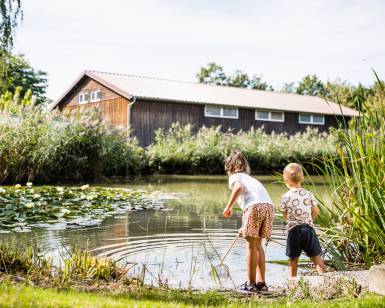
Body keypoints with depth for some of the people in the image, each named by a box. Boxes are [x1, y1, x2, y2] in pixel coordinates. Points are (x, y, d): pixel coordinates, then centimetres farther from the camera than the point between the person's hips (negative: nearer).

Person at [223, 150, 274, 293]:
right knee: (258, 245, 18)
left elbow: (239, 187, -10)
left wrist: (229, 206, -4)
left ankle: (251, 283, 7)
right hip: (269, 206, 7)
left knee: (251, 246, 3)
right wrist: (245, 226, 54)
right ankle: (261, 282, 20)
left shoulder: (235, 176, 16)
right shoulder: (249, 178, 37)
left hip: (255, 206, -7)